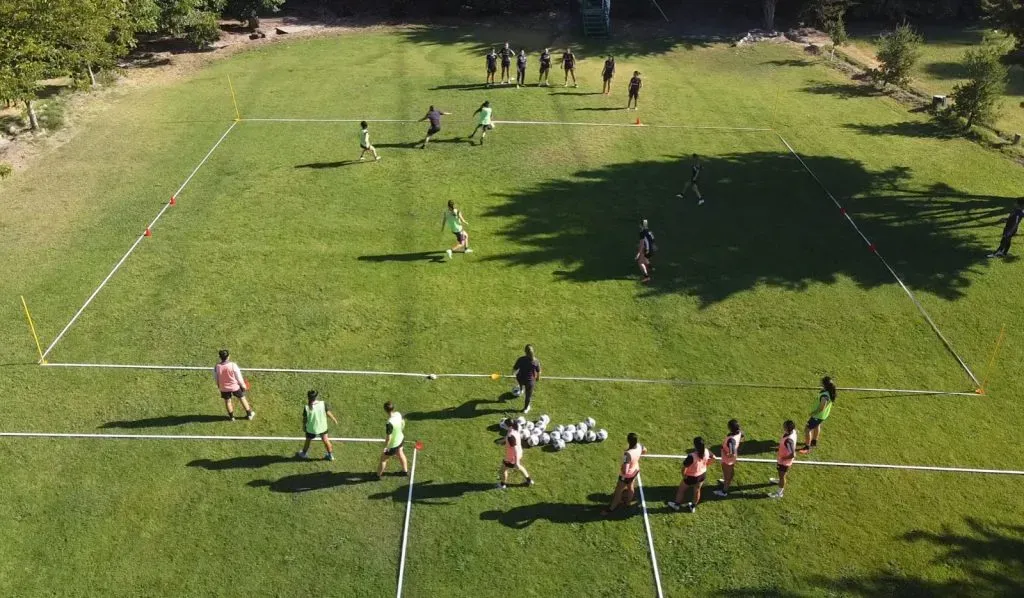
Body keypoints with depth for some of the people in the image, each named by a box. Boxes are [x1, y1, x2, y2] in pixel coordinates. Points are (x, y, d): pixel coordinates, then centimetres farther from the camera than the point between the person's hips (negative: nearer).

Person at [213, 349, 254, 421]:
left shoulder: (216, 367, -17)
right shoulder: (233, 365, -24)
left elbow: (216, 378, -2)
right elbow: (239, 376, -14)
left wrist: (219, 385, 18)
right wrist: (243, 385, 3)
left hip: (224, 388, 1)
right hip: (235, 386, -1)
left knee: (227, 401, 21)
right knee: (242, 398, 17)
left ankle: (231, 416, 33)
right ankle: (249, 414, 29)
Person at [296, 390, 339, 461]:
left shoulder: (307, 408, -25)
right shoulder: (323, 404, -21)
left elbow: (304, 419, -12)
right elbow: (328, 413, -8)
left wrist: (303, 427, 6)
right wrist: (334, 419, 10)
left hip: (311, 429, -1)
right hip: (323, 427, 1)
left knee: (308, 441, 24)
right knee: (325, 440, 21)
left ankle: (304, 453, 48)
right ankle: (330, 455, 34)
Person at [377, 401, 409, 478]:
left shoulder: (389, 423, -40)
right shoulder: (398, 414, -19)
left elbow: (388, 438, -29)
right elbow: (403, 423, 2)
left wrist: (385, 447, -13)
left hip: (393, 445, -7)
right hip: (401, 439, 7)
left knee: (383, 459, 18)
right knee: (401, 454, 32)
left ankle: (378, 475, 40)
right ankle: (405, 471, 52)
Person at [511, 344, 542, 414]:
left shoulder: (521, 360, -22)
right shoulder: (536, 361, -19)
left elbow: (514, 369, -11)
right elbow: (538, 372, -7)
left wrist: (513, 372, 13)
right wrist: (538, 377, 15)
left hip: (520, 379, 0)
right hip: (530, 380, 0)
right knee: (528, 395, 23)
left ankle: (521, 390, 70)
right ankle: (526, 408, 43)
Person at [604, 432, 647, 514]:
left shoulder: (627, 454, -43)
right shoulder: (639, 446, -22)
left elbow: (625, 471, -40)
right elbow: (645, 451, 4)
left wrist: (621, 469, -18)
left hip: (627, 475, -7)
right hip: (635, 470, 7)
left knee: (618, 491, 16)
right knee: (630, 486, 32)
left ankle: (611, 508, 36)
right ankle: (627, 502, 57)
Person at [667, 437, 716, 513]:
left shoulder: (692, 456, -38)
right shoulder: (706, 451, -19)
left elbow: (684, 468, -32)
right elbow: (713, 458, 1)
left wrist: (684, 475, -11)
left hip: (692, 477, -5)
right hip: (702, 474, 5)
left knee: (681, 489, 21)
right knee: (697, 490, 28)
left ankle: (676, 504, 42)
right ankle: (693, 507, 48)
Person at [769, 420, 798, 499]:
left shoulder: (789, 440, -43)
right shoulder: (793, 431, -18)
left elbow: (793, 455, -38)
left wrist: (783, 458, -22)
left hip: (784, 461, -8)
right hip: (783, 458, 8)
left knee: (782, 475, 15)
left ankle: (779, 493, 37)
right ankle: (780, 480, 64)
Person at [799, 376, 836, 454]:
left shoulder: (825, 396, -39)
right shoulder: (830, 391, -13)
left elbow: (821, 408, -31)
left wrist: (812, 413, -16)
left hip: (819, 415, -10)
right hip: (824, 414, 10)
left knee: (807, 430, 1)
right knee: (817, 425, 33)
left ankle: (807, 448, 15)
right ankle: (814, 442, 55)